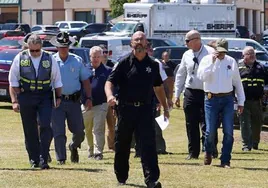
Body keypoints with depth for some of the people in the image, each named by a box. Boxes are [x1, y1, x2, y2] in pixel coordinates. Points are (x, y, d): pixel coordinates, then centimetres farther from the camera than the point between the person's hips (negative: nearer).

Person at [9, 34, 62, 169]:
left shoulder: (49, 59, 1)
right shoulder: (20, 58, 0)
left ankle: (44, 159, -8)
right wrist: (14, 101, -3)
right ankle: (34, 159, 15)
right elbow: (13, 81, 2)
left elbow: (57, 80, 11)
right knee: (30, 130, 4)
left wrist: (58, 97, 8)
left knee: (45, 126, -13)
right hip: (26, 97, 0)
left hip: (45, 97, 0)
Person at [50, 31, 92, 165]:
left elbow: (85, 80, 11)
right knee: (58, 132, -4)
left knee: (79, 131, 3)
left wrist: (88, 98, 5)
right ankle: (61, 158, 5)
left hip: (73, 100, 2)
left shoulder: (77, 61, 5)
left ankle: (74, 147, 34)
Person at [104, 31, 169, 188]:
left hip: (145, 110, 1)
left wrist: (165, 107, 23)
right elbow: (110, 82, -8)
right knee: (122, 145, 9)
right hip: (126, 109, -1)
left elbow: (158, 87, 20)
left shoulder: (152, 65, 9)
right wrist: (110, 95, -29)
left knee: (148, 144, -10)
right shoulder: (124, 63, -1)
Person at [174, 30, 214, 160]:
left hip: (206, 93, -5)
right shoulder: (187, 55, 11)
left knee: (206, 124, -5)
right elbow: (180, 75, 17)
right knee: (191, 125, 6)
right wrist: (177, 94, 15)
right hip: (190, 93, 5)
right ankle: (193, 152, 13)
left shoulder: (210, 53, -7)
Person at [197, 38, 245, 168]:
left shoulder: (231, 61, 8)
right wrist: (212, 63, -20)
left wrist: (241, 101, 11)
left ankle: (225, 161, 2)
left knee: (229, 132, -5)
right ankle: (208, 153, 25)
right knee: (210, 131, -4)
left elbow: (237, 82, 13)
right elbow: (201, 77, -15)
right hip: (211, 99, -2)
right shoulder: (207, 60, 1)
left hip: (227, 99, 2)